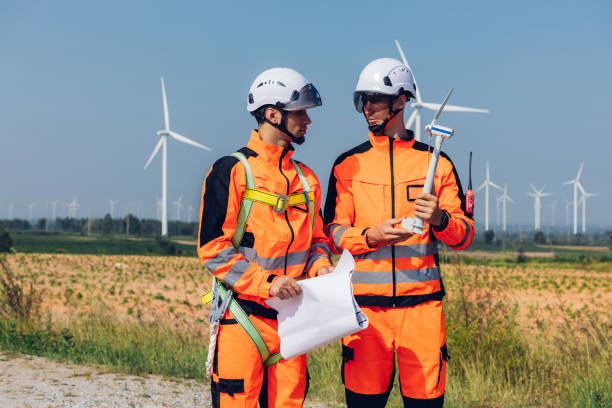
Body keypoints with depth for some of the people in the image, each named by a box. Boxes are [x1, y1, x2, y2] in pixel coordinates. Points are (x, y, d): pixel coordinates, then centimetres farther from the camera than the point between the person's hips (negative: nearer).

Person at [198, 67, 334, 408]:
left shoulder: (306, 178, 15)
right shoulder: (232, 171, -5)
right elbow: (213, 247, -10)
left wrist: (320, 266, 1)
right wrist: (266, 283, -18)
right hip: (242, 317, -6)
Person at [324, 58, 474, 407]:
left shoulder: (437, 163, 8)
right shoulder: (348, 165, 10)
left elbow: (465, 236, 6)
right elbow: (334, 232, 5)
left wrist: (440, 220, -16)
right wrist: (371, 236, -14)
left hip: (422, 303, 0)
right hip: (365, 304, 0)